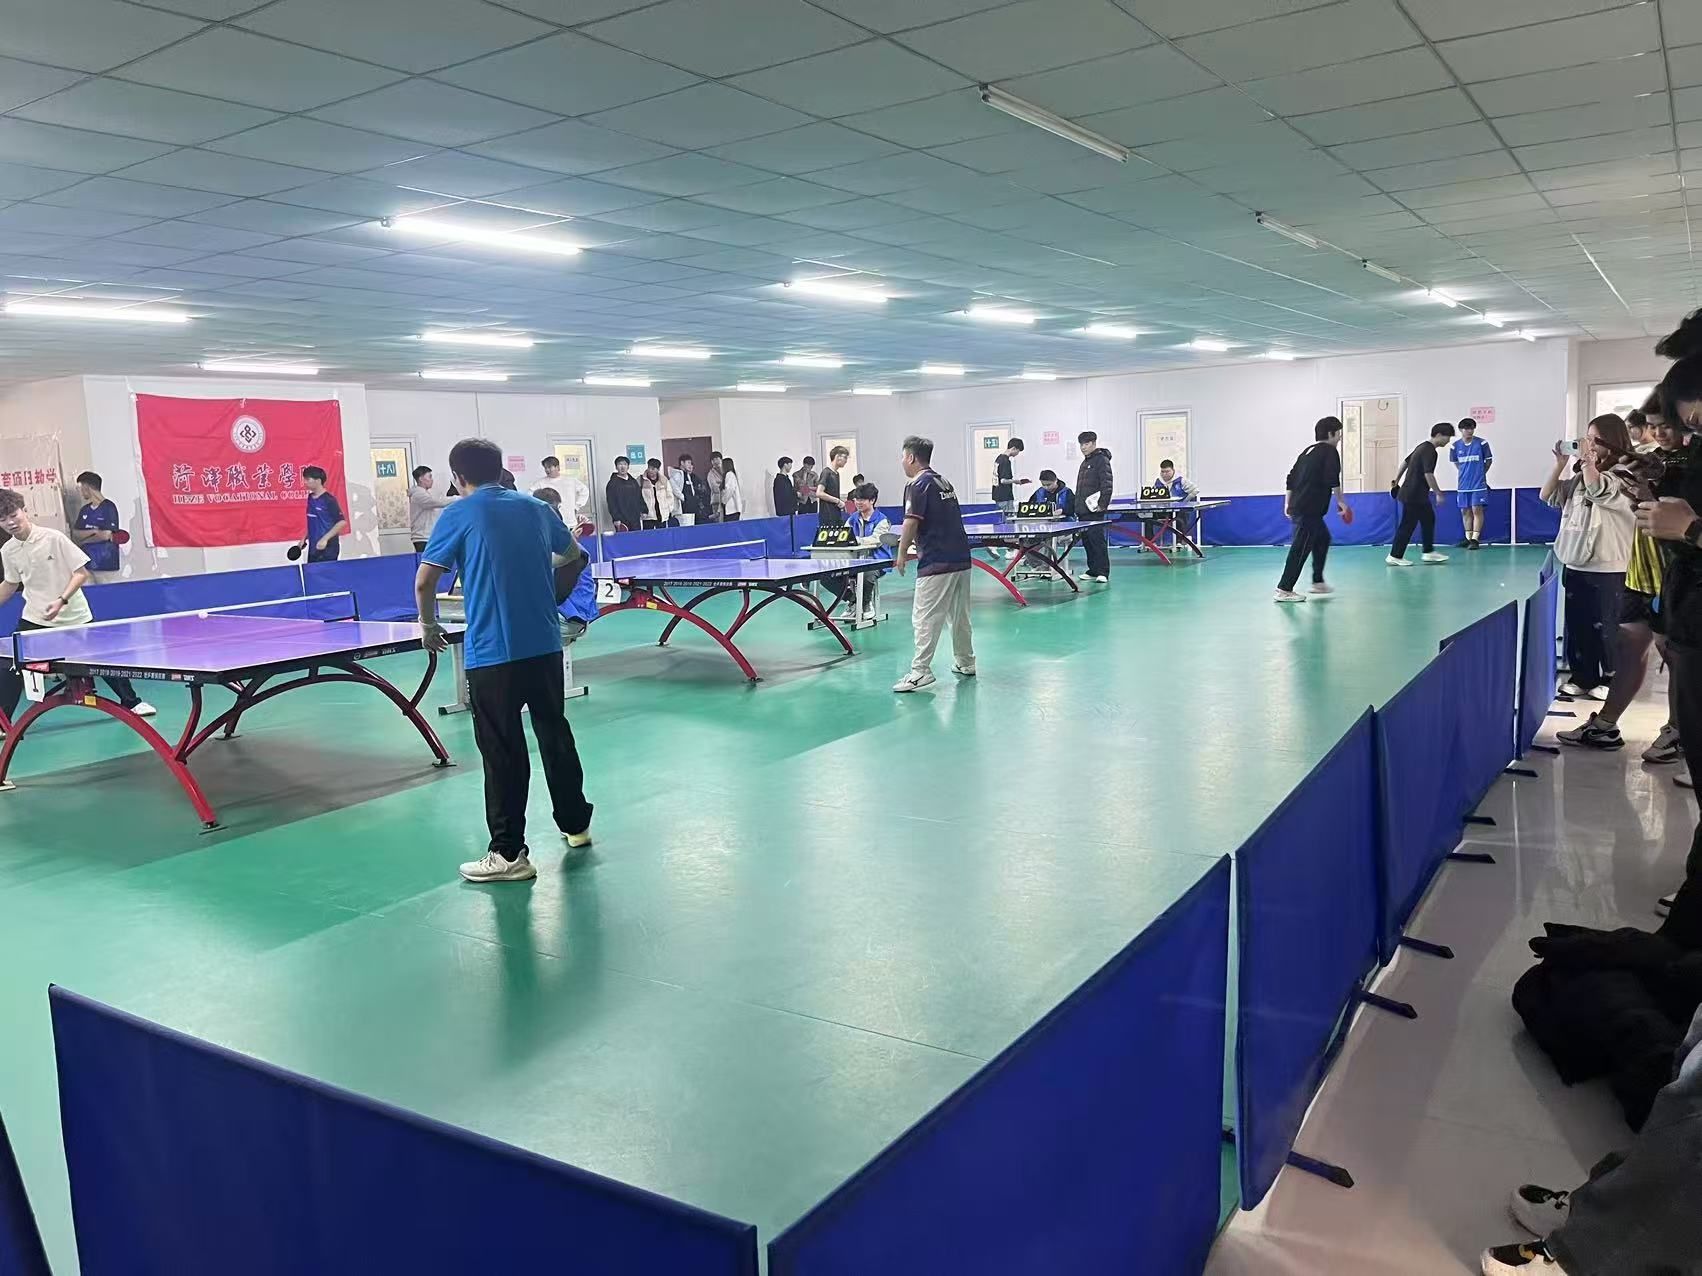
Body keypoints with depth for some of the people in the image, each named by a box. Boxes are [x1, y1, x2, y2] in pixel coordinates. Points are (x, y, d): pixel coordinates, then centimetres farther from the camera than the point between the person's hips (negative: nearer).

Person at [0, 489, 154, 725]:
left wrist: (61, 600, -22)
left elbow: (82, 573, -13)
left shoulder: (54, 538, -15)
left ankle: (132, 702, 24)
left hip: (74, 617, -3)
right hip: (34, 620, 3)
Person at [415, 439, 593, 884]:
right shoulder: (535, 508, 9)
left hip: (492, 653, -5)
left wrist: (429, 625, 9)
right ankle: (575, 824, 31)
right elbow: (573, 554, 24)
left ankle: (509, 854, 5)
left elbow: (424, 582, -8)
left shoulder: (459, 515, -4)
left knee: (503, 751, 1)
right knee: (555, 734, 18)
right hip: (545, 645, 5)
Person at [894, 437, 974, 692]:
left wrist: (902, 554, -5)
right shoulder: (944, 482, 17)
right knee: (959, 615, 17)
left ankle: (920, 671, -9)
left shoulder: (918, 485, -9)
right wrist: (917, 550, 22)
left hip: (937, 564, -9)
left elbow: (912, 523, -17)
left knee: (925, 618, -7)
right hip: (961, 558, 9)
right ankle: (965, 663, 26)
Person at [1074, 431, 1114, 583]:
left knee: (1097, 540, -10)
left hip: (1094, 510, -9)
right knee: (1086, 541, 10)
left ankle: (1103, 572, -9)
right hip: (1083, 510, 9)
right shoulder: (1085, 462, 21)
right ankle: (1093, 571, 16)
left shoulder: (1101, 460, -7)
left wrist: (1103, 504, -19)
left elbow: (1107, 484, -15)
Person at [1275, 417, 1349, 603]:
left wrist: (1288, 504, 22)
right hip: (1309, 509, -9)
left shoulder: (1308, 451, 19)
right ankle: (1284, 590, -9)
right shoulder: (1330, 451, -5)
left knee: (1323, 539, 22)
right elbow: (1332, 480, -16)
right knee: (1300, 549, -8)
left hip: (1297, 506, 9)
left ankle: (1318, 582, 26)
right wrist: (1341, 502, -6)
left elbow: (1291, 478, 19)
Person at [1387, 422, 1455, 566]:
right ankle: (1395, 557, -1)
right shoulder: (1430, 451, -18)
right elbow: (1428, 475, -26)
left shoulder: (1423, 447, 12)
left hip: (1419, 495, 10)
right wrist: (1438, 493, -19)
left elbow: (1405, 462, 20)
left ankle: (1429, 552, 21)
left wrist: (1397, 481, 26)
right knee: (1408, 525, -5)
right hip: (1414, 495, -10)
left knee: (1428, 519, 15)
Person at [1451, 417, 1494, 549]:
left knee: (1477, 510, -7)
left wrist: (1480, 473, 8)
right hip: (1463, 484, 4)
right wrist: (1465, 472, 11)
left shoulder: (1482, 443, -6)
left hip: (1478, 484, -4)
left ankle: (1476, 539, -5)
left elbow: (1489, 460, 6)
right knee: (1465, 511, 8)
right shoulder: (1455, 446, 2)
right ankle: (1468, 538, 17)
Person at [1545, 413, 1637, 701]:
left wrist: (1588, 458, -17)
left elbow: (1597, 489, -27)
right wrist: (1560, 463, 1)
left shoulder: (1625, 476, -8)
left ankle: (1611, 679, 15)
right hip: (1575, 564, 6)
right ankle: (1581, 677, 20)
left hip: (1606, 568, -6)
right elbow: (1547, 496, 9)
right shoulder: (1580, 476, 10)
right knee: (1577, 625, 10)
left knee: (1604, 627, 2)